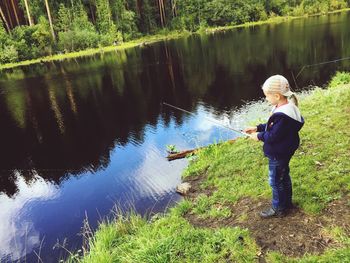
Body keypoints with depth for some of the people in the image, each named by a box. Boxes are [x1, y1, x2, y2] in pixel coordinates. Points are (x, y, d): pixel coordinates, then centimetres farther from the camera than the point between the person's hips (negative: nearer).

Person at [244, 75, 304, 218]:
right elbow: (272, 126, 11)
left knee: (275, 181, 8)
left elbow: (273, 136, -27)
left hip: (278, 155, -10)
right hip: (283, 153, 10)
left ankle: (278, 209, 27)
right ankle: (287, 202, 45)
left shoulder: (283, 116, -33)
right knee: (284, 176, 25)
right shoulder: (284, 108, 0)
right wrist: (257, 128, 5)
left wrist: (259, 136, -11)